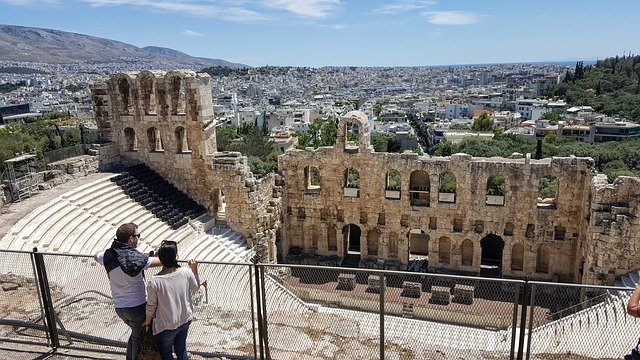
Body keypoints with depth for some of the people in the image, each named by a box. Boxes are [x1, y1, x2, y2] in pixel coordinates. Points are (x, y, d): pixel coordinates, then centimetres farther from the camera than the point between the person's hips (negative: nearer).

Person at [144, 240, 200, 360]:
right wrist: (194, 269, 6)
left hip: (166, 326, -3)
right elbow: (195, 288, 2)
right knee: (181, 349, 25)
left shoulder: (154, 281, -26)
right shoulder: (186, 273, -18)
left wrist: (147, 322, 6)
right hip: (185, 320, 3)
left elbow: (151, 306, -12)